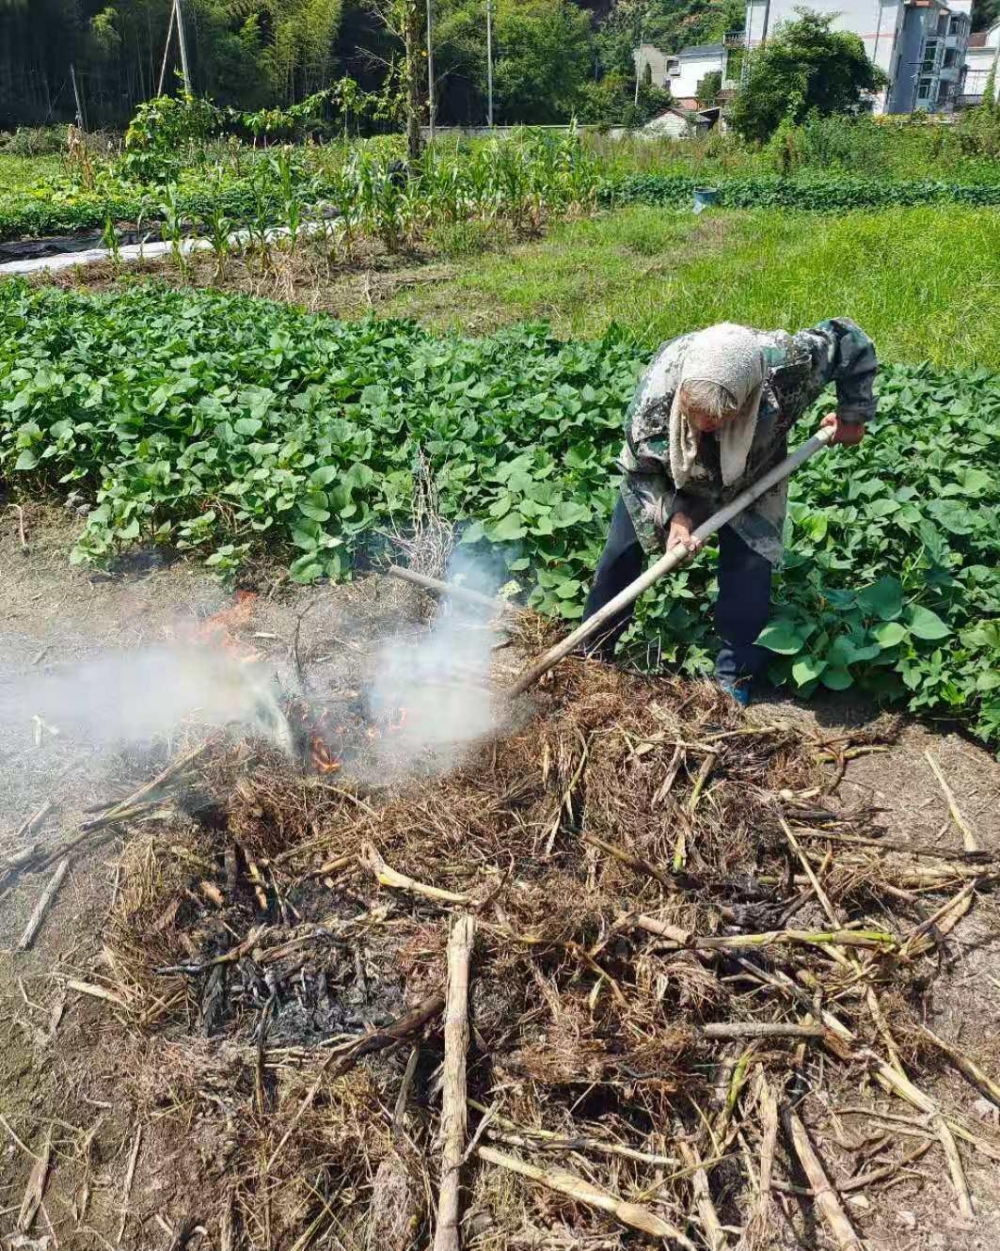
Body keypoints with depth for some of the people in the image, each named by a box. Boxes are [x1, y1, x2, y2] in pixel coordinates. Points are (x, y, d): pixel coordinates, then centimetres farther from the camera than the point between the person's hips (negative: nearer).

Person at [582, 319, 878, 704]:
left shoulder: (787, 365, -42)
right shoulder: (657, 388, -40)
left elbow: (852, 341, -21)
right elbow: (639, 471, -21)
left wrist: (853, 414, -13)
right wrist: (671, 516, -33)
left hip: (748, 483, 0)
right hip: (664, 478, 0)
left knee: (749, 571, -10)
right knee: (620, 556, 2)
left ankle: (734, 676, 12)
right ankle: (593, 655, 23)